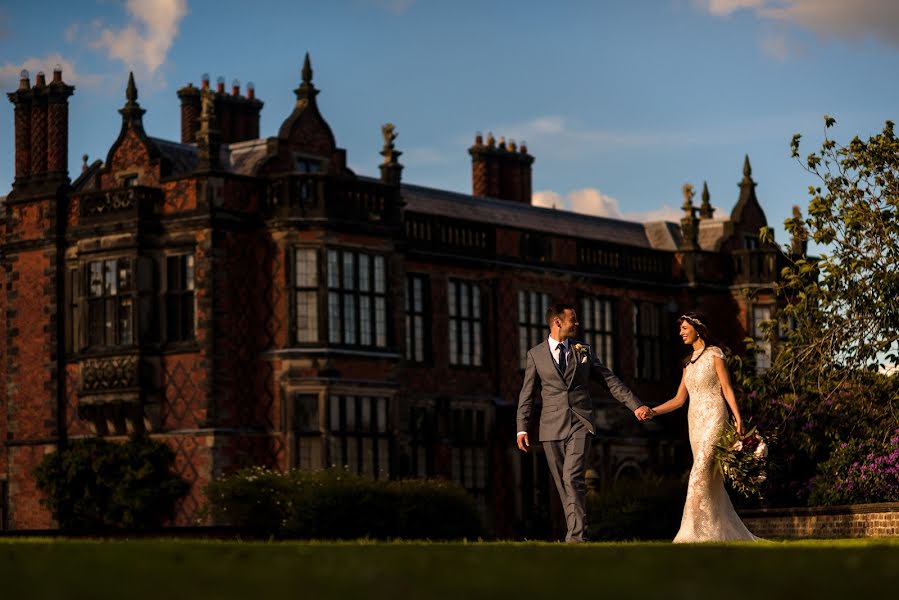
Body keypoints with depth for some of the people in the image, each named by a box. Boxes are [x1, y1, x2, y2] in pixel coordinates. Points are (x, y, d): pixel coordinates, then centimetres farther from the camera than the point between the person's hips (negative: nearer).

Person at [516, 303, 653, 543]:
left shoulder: (583, 351, 10)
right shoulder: (536, 354, 7)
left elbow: (610, 380, 11)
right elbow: (527, 394, 8)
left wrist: (635, 405, 4)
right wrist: (522, 428, 2)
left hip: (580, 424, -1)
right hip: (552, 427, 1)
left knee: (573, 478, -16)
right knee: (562, 484, 3)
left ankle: (576, 536, -18)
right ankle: (575, 531, 12)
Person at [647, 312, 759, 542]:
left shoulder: (714, 354, -1)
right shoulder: (689, 362, 18)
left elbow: (727, 389, -6)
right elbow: (679, 399, 16)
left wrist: (738, 418, -17)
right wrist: (653, 411, 4)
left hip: (713, 418, -7)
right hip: (695, 421, 7)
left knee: (700, 474, -16)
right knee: (711, 480, 4)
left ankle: (692, 532, -21)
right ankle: (730, 533, 6)